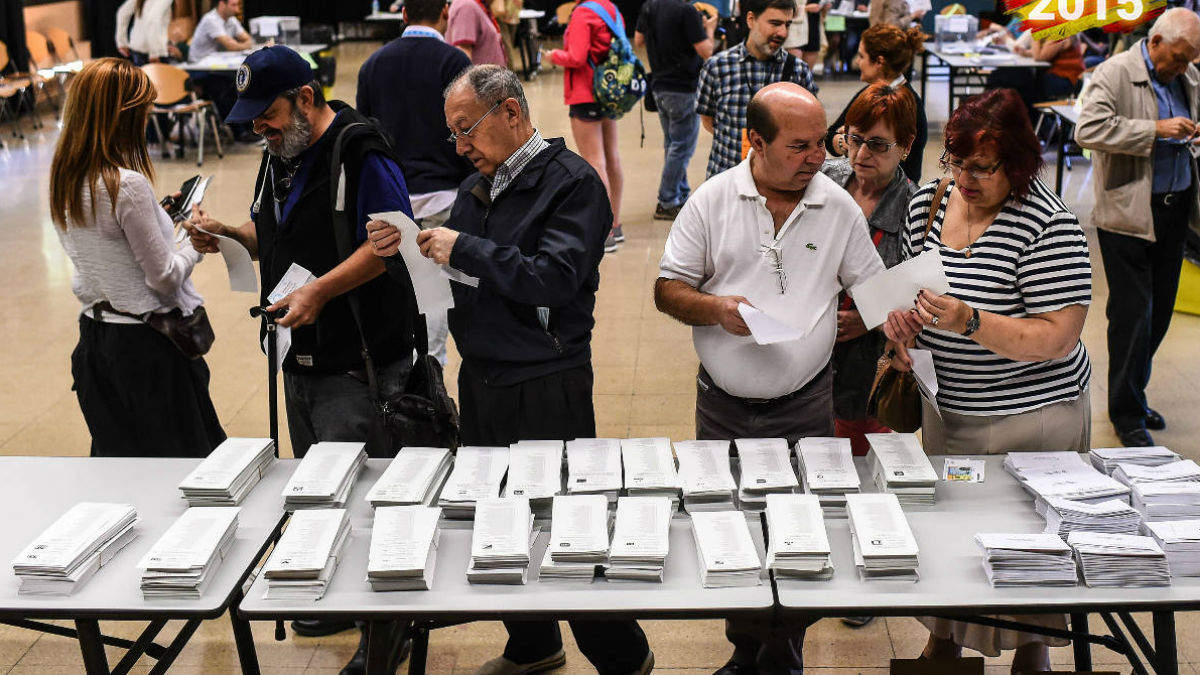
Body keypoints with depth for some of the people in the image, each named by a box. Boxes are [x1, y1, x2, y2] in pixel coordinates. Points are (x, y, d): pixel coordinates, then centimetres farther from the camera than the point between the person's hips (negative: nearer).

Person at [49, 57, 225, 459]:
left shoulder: (64, 180, 2)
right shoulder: (128, 185, -22)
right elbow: (166, 277, -17)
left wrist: (157, 219, 13)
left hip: (94, 335, 8)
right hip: (146, 343, -8)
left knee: (116, 460, 17)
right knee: (186, 460, 5)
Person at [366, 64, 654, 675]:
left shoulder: (571, 181, -10)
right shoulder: (476, 188, 13)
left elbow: (554, 279, -23)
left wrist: (465, 250, -19)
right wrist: (400, 252, -1)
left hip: (545, 389, -8)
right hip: (480, 383, 8)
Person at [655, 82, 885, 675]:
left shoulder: (839, 208, 0)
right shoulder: (712, 200, -3)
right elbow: (668, 290, -1)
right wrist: (716, 308, -19)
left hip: (804, 408, 0)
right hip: (724, 404, 1)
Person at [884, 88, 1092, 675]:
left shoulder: (1048, 225, -19)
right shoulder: (928, 202, 1)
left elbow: (1057, 339, -23)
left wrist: (968, 322, -33)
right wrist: (902, 315, -6)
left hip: (1030, 414, -6)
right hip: (946, 405, 6)